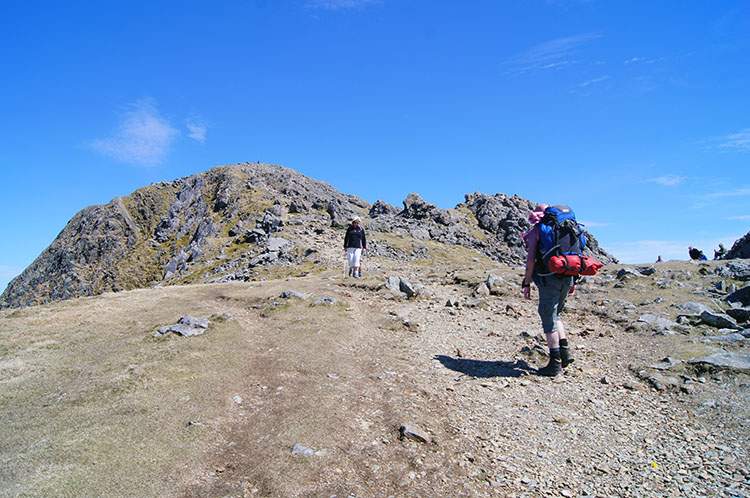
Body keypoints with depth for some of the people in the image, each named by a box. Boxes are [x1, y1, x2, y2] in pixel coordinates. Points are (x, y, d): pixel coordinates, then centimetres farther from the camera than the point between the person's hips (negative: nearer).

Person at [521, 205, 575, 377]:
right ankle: (565, 352, 15)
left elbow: (531, 258, -11)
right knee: (554, 315, 23)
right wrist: (572, 281, 19)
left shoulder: (535, 231, -2)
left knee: (549, 319, 1)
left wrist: (526, 284, -6)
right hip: (567, 278, 7)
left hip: (549, 279, -6)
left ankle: (555, 364, 4)